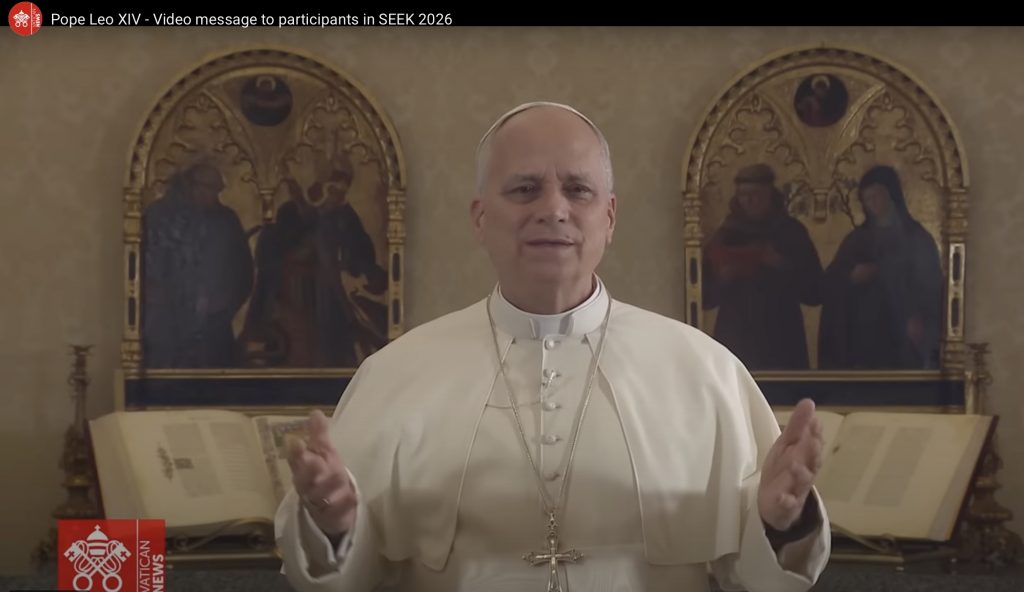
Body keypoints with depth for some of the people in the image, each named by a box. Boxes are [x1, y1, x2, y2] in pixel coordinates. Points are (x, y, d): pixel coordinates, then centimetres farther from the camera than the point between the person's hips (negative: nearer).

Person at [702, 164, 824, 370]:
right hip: (734, 343, 1)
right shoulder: (724, 236, 7)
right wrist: (722, 280, -12)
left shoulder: (792, 233, 6)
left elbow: (815, 293, 2)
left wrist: (784, 268, -11)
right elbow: (706, 298, 8)